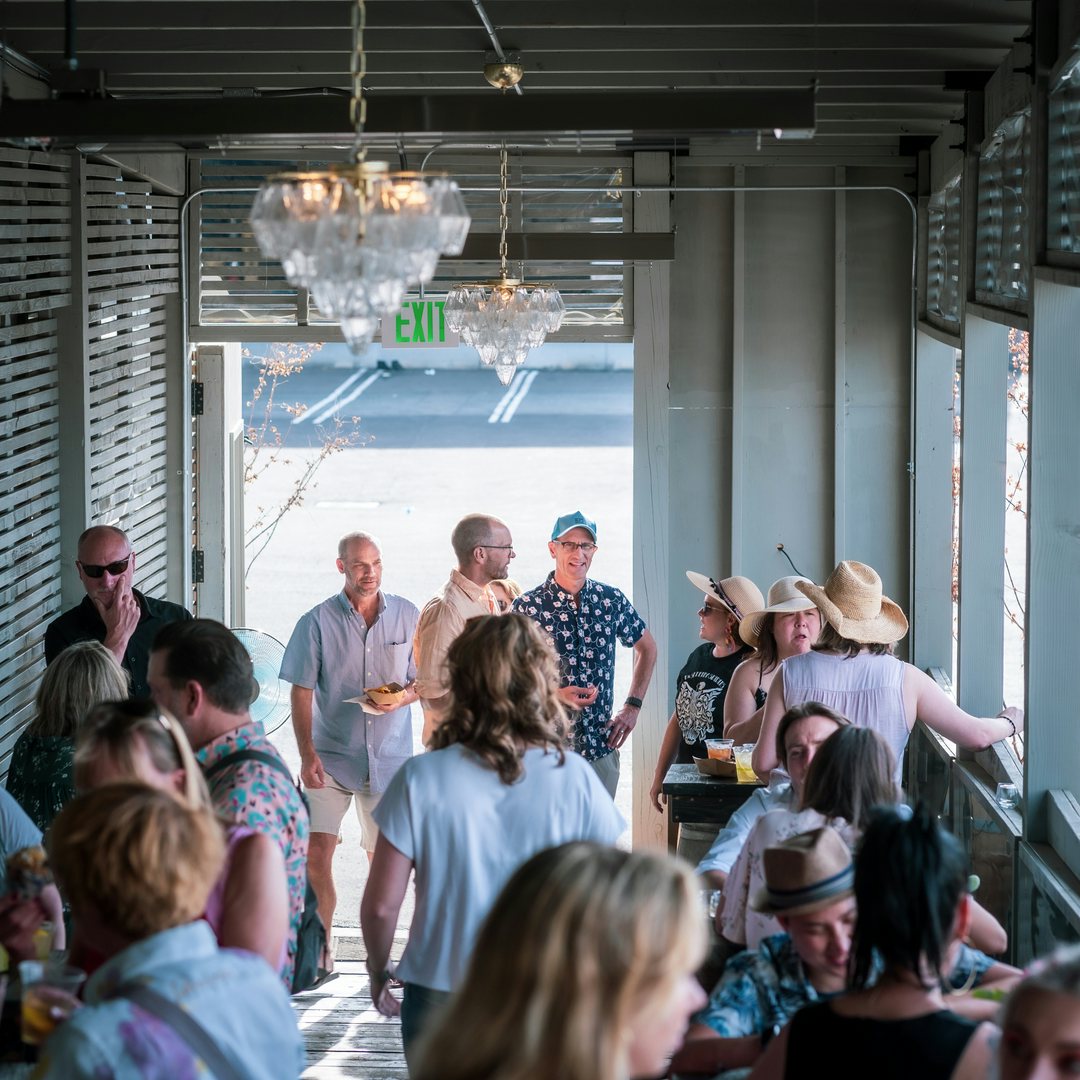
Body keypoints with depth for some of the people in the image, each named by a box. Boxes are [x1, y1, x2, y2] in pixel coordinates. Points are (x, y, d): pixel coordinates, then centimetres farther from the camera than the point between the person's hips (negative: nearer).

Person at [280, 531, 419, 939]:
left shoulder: (407, 615, 3)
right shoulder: (318, 622, -3)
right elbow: (302, 692, -3)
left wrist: (404, 698, -13)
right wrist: (307, 755, -11)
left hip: (389, 756, 2)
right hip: (331, 755, -2)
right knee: (316, 852, -10)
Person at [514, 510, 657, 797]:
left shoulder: (611, 600, 5)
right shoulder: (528, 607, -6)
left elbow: (646, 648, 21)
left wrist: (632, 706, 12)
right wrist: (557, 696, -19)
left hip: (602, 748, 3)